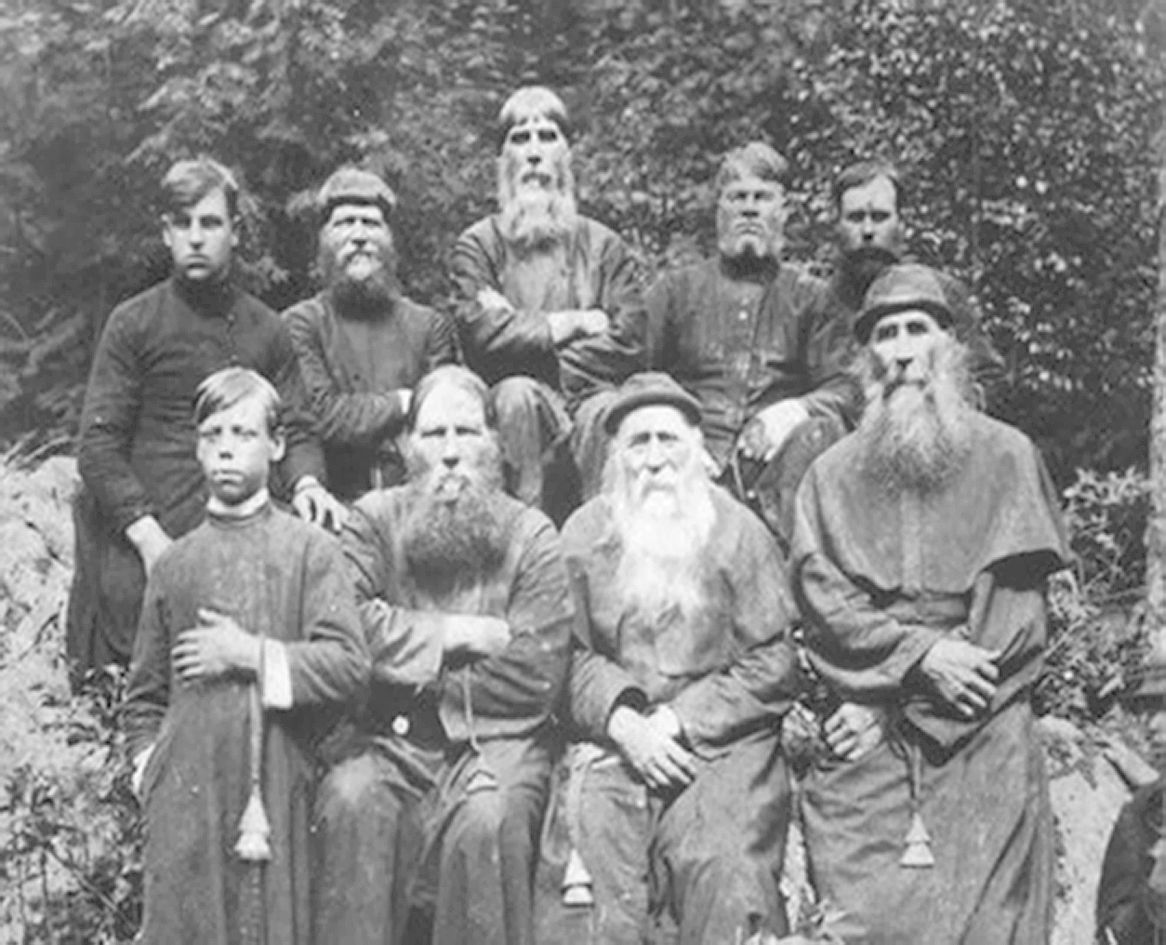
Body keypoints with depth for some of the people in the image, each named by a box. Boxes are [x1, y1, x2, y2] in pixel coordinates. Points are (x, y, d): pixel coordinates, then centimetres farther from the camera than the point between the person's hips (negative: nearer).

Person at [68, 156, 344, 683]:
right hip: (143, 557, -2)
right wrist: (148, 536, -14)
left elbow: (296, 429, 12)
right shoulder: (134, 324, 2)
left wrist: (306, 483, -11)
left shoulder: (265, 329, 12)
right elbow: (98, 446, -3)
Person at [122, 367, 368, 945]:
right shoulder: (174, 564, 10)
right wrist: (148, 769, 3)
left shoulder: (309, 550, 2)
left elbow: (349, 664, -8)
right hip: (186, 793, 2)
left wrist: (252, 655, -10)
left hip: (279, 789, -2)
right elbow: (144, 695, 15)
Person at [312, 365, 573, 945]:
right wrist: (457, 635, -11)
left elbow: (536, 681, -7)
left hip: (497, 738, -1)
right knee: (349, 800, -28)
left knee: (486, 818, -30)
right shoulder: (374, 520, 7)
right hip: (388, 738, 1)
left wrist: (415, 670, -5)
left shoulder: (532, 537, 3)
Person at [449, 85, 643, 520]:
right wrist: (578, 323, -4)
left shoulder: (604, 246, 15)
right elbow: (482, 338, -7)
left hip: (585, 391, 1)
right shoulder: (476, 246, 12)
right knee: (518, 394, -34)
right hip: (506, 404, -1)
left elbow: (628, 342, -1)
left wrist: (523, 331, -6)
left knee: (605, 410, -32)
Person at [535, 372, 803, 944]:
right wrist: (623, 721, -13)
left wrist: (682, 720, -8)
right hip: (612, 740, 1)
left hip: (722, 740, -1)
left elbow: (776, 662, 0)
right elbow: (570, 654, 4)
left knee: (726, 879, -23)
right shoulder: (582, 535, 10)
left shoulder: (737, 531, 5)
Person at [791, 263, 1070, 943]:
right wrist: (921, 653, -11)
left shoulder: (1007, 455, 8)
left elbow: (1018, 593, 2)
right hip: (863, 740, 1)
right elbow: (821, 596, 1)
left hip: (987, 735, -1)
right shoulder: (833, 473, 12)